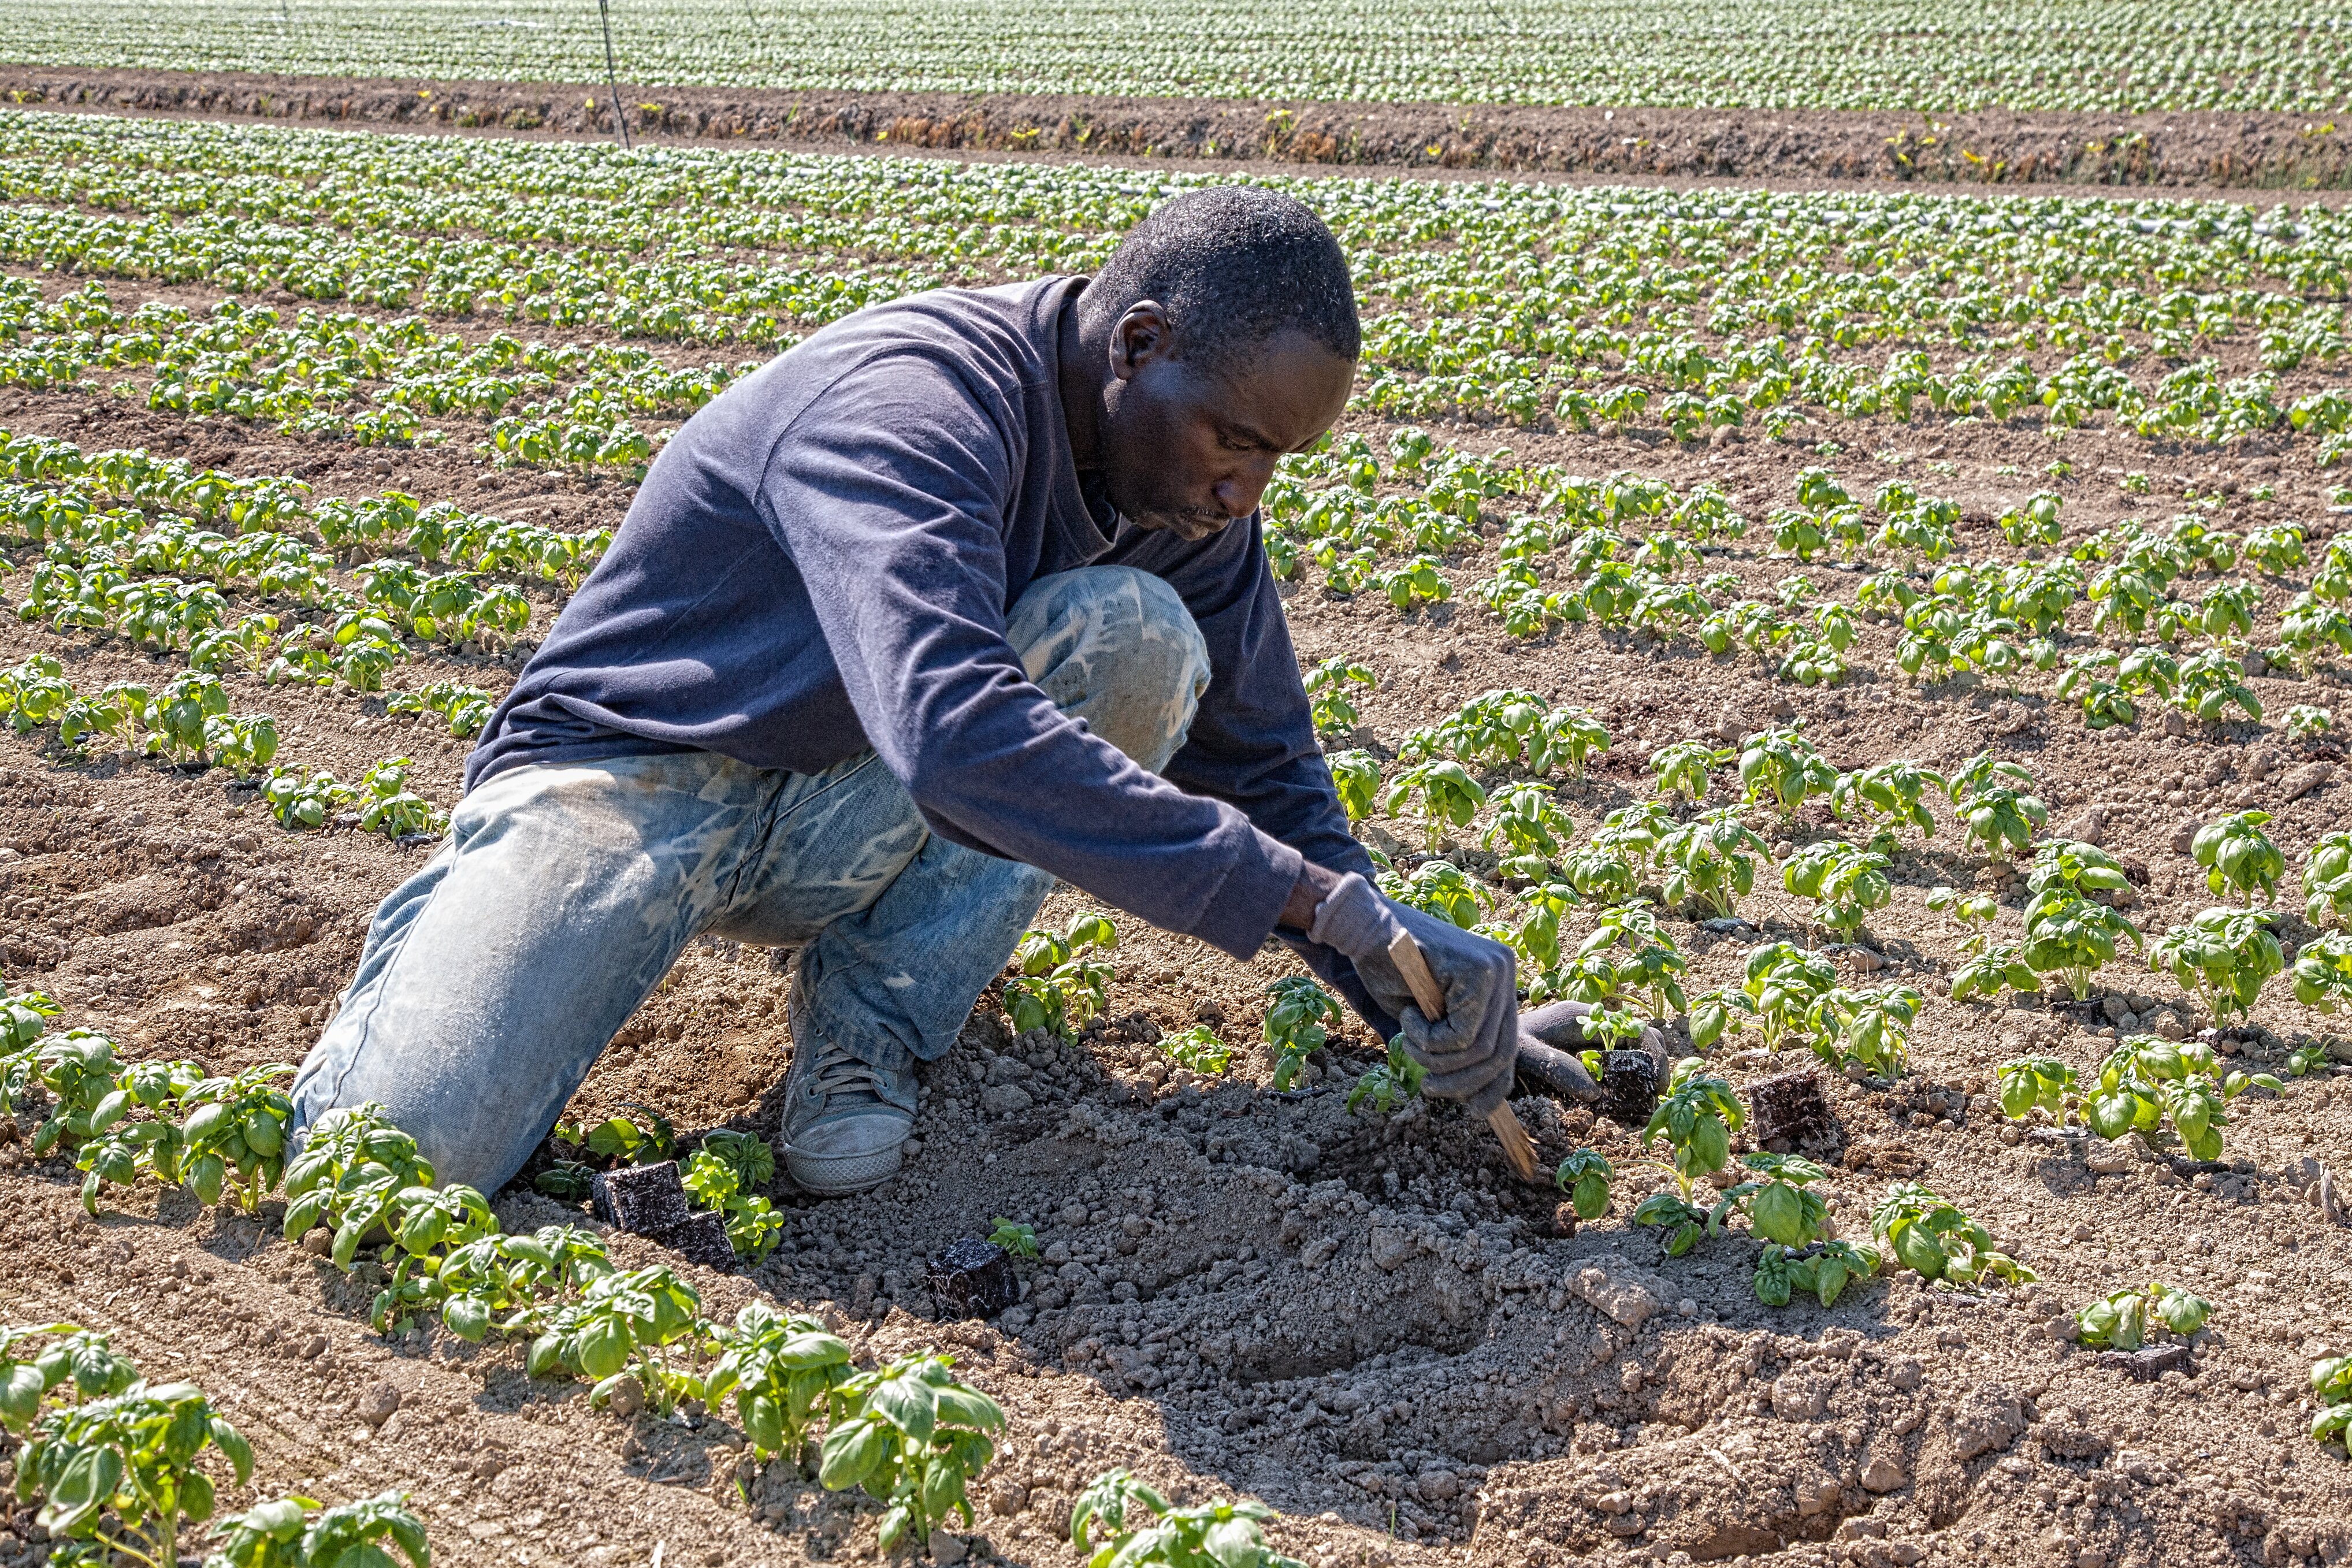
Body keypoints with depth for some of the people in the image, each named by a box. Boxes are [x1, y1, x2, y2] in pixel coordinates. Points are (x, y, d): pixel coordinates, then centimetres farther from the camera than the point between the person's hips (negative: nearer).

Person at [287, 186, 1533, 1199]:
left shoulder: (1186, 475, -4)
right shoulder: (921, 407, -31)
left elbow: (1261, 765, 5)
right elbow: (954, 731, -47)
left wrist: (1403, 982, -11)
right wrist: (1307, 896, -45)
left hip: (850, 817, 6)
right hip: (630, 774, -6)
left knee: (1139, 640, -20)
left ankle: (875, 1016, -9)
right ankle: (446, 932, 8)